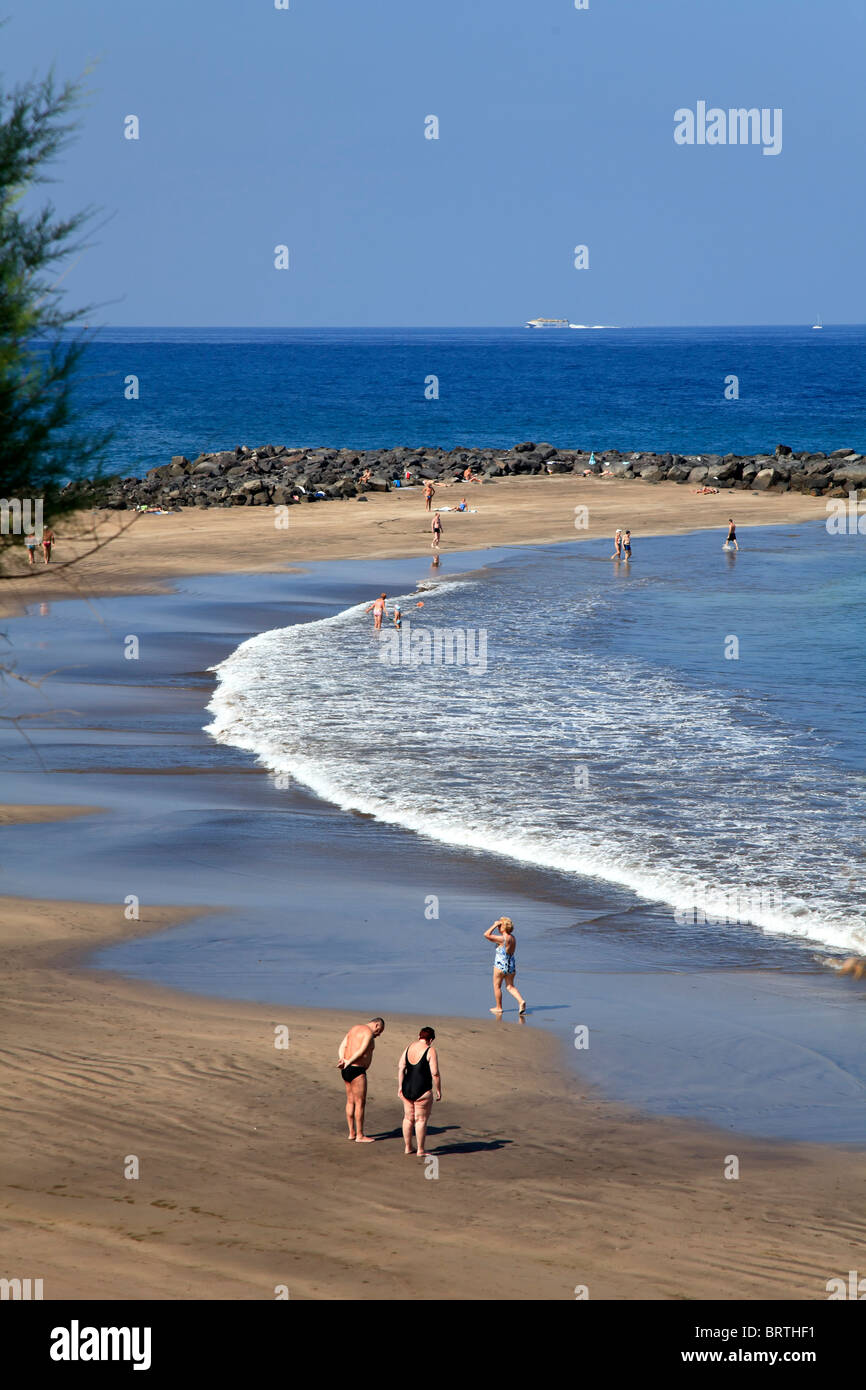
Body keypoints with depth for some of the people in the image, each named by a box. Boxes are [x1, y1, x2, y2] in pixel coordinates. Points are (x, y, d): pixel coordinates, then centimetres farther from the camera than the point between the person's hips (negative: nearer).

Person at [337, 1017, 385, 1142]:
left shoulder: (354, 1029, 17)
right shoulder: (369, 1033, -12)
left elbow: (342, 1047, 7)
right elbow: (362, 1051, -24)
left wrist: (343, 1060, -10)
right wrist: (348, 1063, -18)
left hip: (347, 1071, 9)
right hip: (357, 1071, -9)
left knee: (351, 1101, 16)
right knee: (360, 1103, -3)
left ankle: (352, 1133, 23)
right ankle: (360, 1136, 0)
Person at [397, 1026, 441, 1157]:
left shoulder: (409, 1048, 6)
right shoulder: (430, 1051, -11)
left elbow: (401, 1068, 3)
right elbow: (435, 1074, -14)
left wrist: (400, 1087, 6)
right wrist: (439, 1091, -4)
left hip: (407, 1089, 6)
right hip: (423, 1091, -6)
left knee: (408, 1118, 17)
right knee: (421, 1120, 2)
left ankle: (407, 1147, 26)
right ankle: (420, 1150, 7)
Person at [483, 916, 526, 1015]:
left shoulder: (502, 939, -20)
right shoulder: (513, 938, 6)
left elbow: (487, 935, -20)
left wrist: (495, 925, -14)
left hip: (501, 965, -7)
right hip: (511, 964, 7)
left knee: (497, 986, 10)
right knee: (510, 986, 13)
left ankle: (499, 1007, 17)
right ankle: (521, 1001, -8)